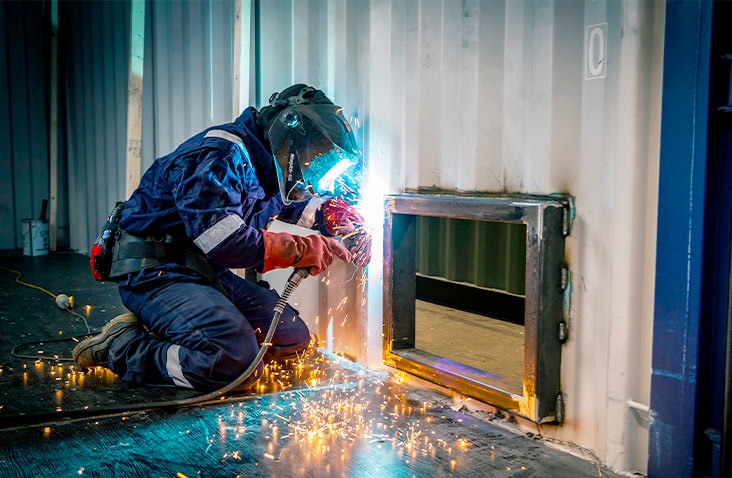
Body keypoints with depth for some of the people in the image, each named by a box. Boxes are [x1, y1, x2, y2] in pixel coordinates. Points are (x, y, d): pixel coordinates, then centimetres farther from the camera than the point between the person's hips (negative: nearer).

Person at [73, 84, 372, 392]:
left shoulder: (267, 168, 13)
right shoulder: (222, 154, -17)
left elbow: (298, 205, 30)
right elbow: (220, 239, -28)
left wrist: (341, 216, 8)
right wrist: (300, 249, -22)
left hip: (205, 273, 11)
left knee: (293, 338, 6)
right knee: (237, 362, -31)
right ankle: (122, 347, -10)